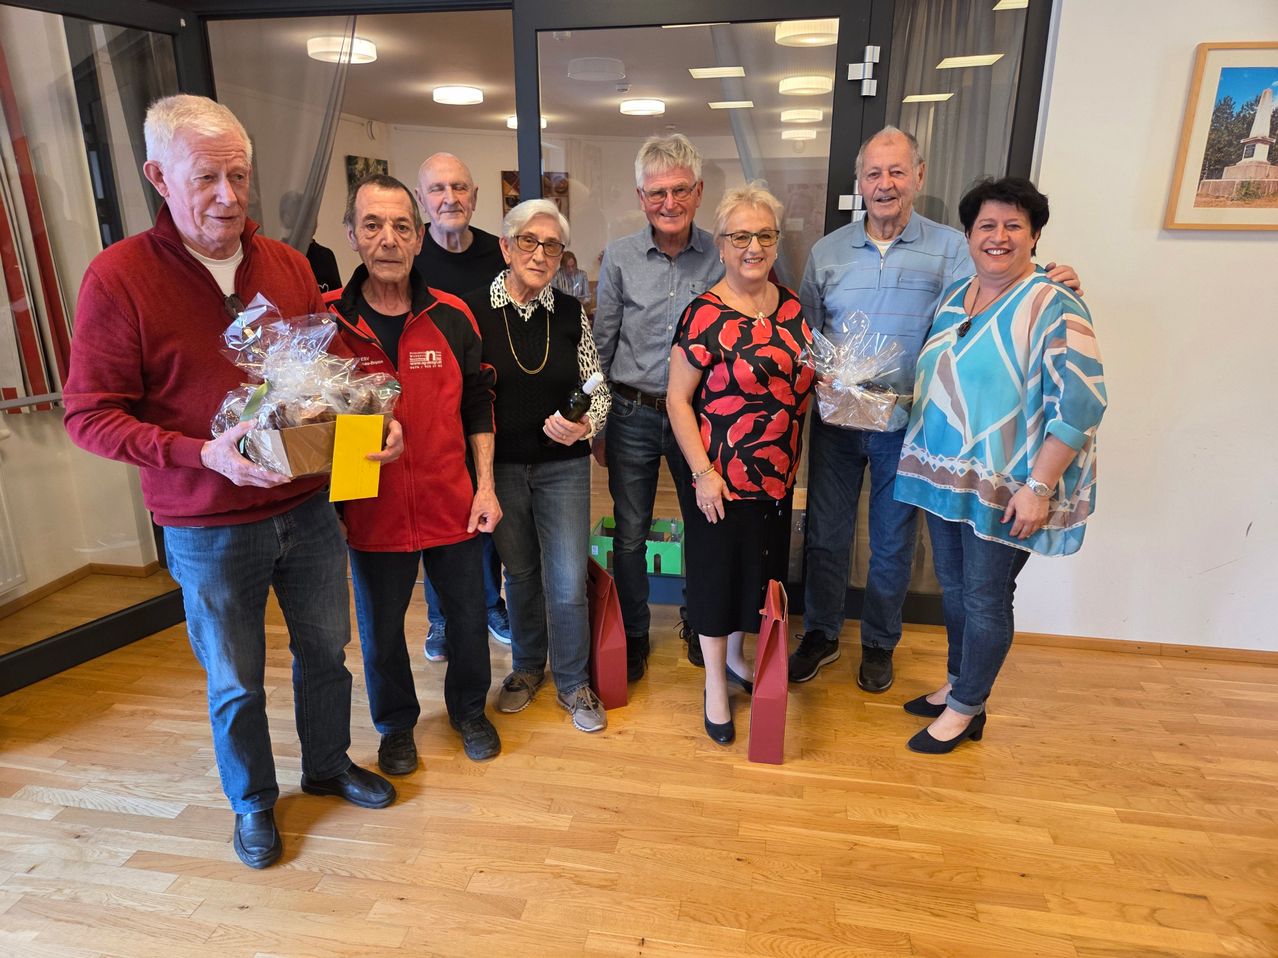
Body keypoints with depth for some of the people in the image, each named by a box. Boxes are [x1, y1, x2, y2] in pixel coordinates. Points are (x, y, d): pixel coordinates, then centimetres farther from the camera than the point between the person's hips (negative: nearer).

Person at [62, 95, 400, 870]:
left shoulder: (288, 265, 2)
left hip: (308, 507, 4)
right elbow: (90, 414, -12)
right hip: (207, 530, -4)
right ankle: (253, 802, 40)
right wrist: (204, 454, -26)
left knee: (326, 650, 19)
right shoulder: (119, 277, -12)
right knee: (235, 682, 14)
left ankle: (329, 765, 45)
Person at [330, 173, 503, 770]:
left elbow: (477, 409, 5)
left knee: (468, 618, 14)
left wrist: (485, 487, 0)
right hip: (372, 512, -1)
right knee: (380, 632, 15)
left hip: (453, 507, 1)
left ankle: (468, 709, 41)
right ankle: (396, 723, 41)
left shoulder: (452, 317, -2)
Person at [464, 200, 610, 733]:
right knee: (520, 572, 16)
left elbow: (598, 389, 6)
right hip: (500, 465, 0)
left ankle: (573, 684, 23)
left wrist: (584, 426, -14)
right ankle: (527, 666, 39)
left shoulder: (571, 313, -1)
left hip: (563, 465, 1)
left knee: (568, 584, 1)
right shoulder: (474, 310, -5)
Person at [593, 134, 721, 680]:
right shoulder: (619, 258, -3)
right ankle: (633, 635, 30)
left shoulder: (720, 257, -4)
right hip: (633, 413, 0)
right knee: (629, 534, 9)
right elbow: (600, 346, 2)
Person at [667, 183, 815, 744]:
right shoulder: (704, 315, -14)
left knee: (760, 567, 19)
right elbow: (678, 398, -13)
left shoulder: (791, 305, 4)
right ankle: (715, 682, 28)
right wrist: (703, 472, -17)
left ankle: (735, 655, 43)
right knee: (718, 569, 8)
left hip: (778, 473, 6)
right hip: (723, 476, -6)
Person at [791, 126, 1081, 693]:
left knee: (892, 544, 12)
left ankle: (879, 644, 32)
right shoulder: (828, 251, 5)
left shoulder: (950, 249, 0)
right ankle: (821, 635, 31)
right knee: (825, 534, 11)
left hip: (907, 423, -1)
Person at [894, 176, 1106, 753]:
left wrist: (1038, 487, -22)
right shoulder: (953, 298, 8)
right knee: (953, 587, 18)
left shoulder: (1052, 307, -14)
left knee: (985, 600, 6)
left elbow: (1080, 405, -19)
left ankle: (966, 709, 24)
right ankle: (957, 685, 37)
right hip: (944, 476, 7)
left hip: (1005, 489, -7)